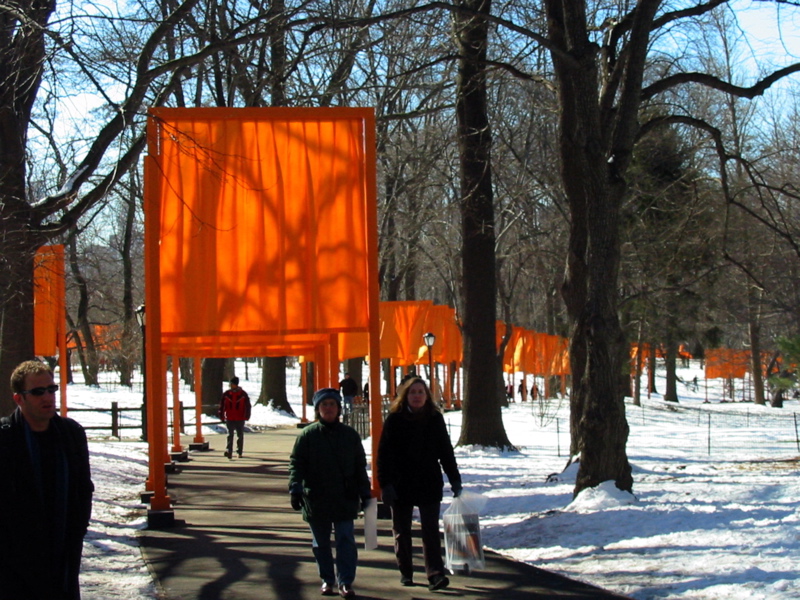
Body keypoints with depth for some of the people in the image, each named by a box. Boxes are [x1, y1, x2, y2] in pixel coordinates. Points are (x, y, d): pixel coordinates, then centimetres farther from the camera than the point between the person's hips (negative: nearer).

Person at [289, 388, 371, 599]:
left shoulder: (350, 435, 7)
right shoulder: (307, 435, 2)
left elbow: (360, 466, 12)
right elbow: (296, 463, -1)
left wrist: (365, 492, 7)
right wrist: (295, 489, -14)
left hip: (345, 499, 0)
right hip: (315, 500, 0)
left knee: (346, 540, -4)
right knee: (321, 543, 9)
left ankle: (345, 582, 1)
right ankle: (327, 580, 22)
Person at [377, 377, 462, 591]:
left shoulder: (435, 419, 3)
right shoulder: (395, 419, -3)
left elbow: (446, 451, 8)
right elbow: (384, 454, -5)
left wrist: (454, 479, 3)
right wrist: (386, 483, -12)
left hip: (429, 484, 1)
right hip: (401, 484, 0)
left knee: (431, 531, -6)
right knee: (402, 531, 10)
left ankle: (435, 574, -11)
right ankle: (405, 572, 22)